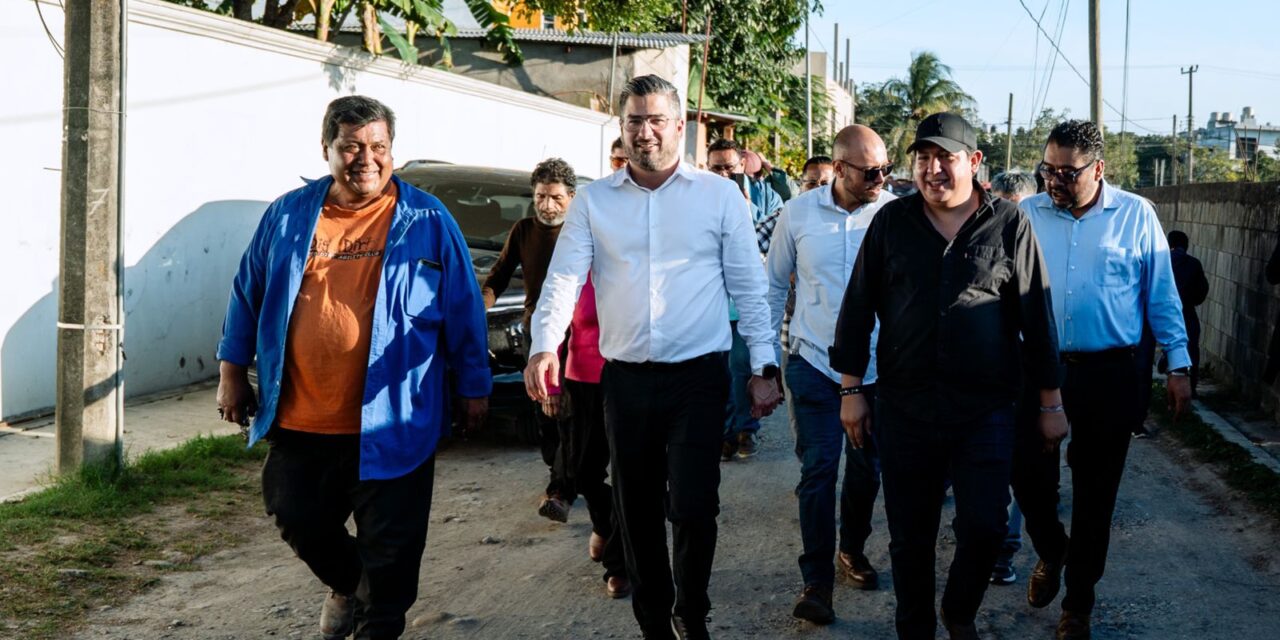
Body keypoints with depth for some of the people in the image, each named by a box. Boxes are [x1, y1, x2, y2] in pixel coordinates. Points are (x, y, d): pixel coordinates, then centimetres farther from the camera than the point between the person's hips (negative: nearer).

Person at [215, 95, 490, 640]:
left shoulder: (427, 221, -3)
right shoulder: (288, 215, 4)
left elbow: (463, 311, 1)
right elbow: (248, 294, 13)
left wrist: (474, 386, 2)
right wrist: (232, 370, 11)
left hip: (389, 425, -3)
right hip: (298, 418, 3)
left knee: (389, 544, 5)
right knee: (299, 521, 16)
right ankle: (347, 586, 45)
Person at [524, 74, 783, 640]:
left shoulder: (720, 196, 2)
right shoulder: (593, 201, 6)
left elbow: (748, 286, 3)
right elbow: (563, 278, -3)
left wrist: (763, 368, -2)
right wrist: (545, 346, -20)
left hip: (699, 378, -2)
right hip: (625, 379, 2)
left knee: (692, 507, -7)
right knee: (636, 511, 10)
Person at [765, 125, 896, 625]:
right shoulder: (798, 213, -5)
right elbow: (774, 286, 6)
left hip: (877, 366, 1)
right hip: (815, 363, -1)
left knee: (866, 467, 15)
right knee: (818, 470, -1)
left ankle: (852, 551, 37)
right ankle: (817, 579, 7)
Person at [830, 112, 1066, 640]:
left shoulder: (1009, 225, -1)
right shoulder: (891, 221, 3)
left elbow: (1036, 314, 2)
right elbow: (858, 307, 7)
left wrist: (1050, 402, 2)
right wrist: (851, 389, 5)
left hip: (985, 411, -1)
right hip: (904, 407, 1)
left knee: (984, 527, -3)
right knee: (910, 536, 8)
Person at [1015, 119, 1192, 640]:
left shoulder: (1136, 216, -2)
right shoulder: (1027, 215, 1)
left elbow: (1161, 295, 3)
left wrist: (1178, 365, 1)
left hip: (1108, 377, -1)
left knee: (1094, 494, 7)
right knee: (1028, 475, 3)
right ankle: (1050, 552, 35)